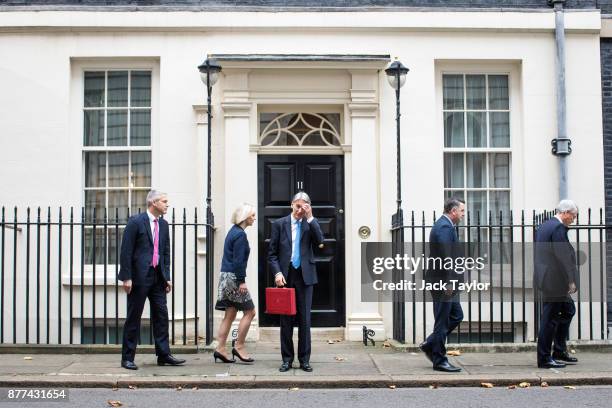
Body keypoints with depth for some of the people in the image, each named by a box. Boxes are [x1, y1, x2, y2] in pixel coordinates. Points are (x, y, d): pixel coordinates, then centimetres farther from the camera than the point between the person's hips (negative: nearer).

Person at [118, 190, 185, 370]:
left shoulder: (163, 224, 11)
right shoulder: (136, 222, -9)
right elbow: (126, 251, -11)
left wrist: (167, 277, 9)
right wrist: (126, 277, -15)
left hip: (157, 277, 6)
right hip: (139, 276, -6)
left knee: (161, 315, 6)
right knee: (134, 318, 1)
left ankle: (164, 355, 13)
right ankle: (127, 358, 8)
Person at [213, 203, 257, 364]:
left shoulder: (234, 231, 15)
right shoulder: (240, 234, -14)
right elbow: (238, 260, -19)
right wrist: (241, 281, -17)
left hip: (227, 277, 10)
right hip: (233, 277, -10)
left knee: (230, 314, 10)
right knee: (249, 311, -2)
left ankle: (220, 349, 10)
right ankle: (239, 346, 1)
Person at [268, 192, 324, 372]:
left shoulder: (311, 223, 8)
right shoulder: (279, 224, 5)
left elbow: (320, 241, -11)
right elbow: (272, 253, 4)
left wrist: (310, 217, -11)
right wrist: (277, 273, -9)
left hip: (304, 276, 0)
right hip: (285, 276, 0)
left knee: (305, 319, 2)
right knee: (286, 319, 4)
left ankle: (304, 360, 9)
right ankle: (287, 359, 12)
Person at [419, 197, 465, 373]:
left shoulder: (443, 225, 17)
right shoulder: (445, 227, -17)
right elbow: (445, 257, -23)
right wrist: (448, 282, -23)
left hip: (446, 282, 11)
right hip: (443, 281, -11)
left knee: (456, 315, 16)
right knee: (442, 322, -3)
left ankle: (430, 345, 23)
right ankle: (439, 361, 5)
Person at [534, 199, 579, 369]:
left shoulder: (543, 226, 15)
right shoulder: (558, 228, -15)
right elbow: (563, 257, -20)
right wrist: (571, 281, -15)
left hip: (546, 277, 10)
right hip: (555, 280, -10)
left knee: (568, 310, 20)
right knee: (550, 318, -4)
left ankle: (560, 352, 24)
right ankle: (544, 359, 3)